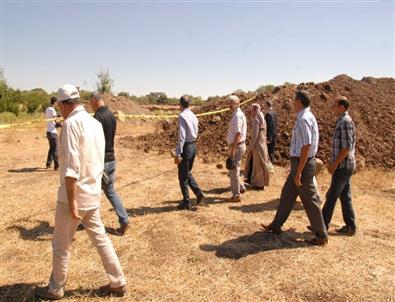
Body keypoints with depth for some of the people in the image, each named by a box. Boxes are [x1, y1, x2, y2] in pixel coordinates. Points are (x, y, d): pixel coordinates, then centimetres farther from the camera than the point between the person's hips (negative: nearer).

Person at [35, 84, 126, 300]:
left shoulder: (71, 123, -16)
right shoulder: (95, 122, 8)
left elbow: (71, 166, -22)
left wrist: (71, 201, -20)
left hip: (75, 195, -7)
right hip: (93, 194, 7)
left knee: (61, 244, 11)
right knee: (100, 239, 16)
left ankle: (55, 289, 29)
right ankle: (118, 282, 23)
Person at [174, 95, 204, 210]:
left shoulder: (182, 116, -17)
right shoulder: (193, 116, 8)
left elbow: (181, 136, -22)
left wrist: (177, 154, -20)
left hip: (186, 147, -8)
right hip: (193, 146, 8)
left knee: (183, 177, 4)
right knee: (188, 173, 23)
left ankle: (186, 202, 13)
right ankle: (198, 193, 13)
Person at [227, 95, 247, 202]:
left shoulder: (237, 115, -17)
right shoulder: (237, 114, 14)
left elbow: (238, 134, -24)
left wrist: (233, 148, -24)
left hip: (237, 146, -10)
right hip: (237, 145, 10)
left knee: (234, 170, -2)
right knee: (234, 169, 21)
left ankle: (236, 195, 7)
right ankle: (240, 187, 35)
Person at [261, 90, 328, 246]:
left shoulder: (304, 119, -19)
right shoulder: (305, 117, 12)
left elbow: (306, 146, -24)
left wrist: (298, 172, -23)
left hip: (302, 163, -10)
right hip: (299, 162, 10)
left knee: (309, 200, 0)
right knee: (287, 193, 17)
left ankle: (321, 236, 13)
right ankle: (276, 225, 29)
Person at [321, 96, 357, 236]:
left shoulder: (345, 122, -16)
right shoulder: (343, 121, 14)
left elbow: (346, 147, -21)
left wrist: (335, 164, -18)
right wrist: (334, 163, 19)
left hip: (343, 165, -10)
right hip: (344, 165, 10)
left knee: (332, 196, -1)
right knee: (345, 196, 13)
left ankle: (323, 224, 8)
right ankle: (350, 226, 19)